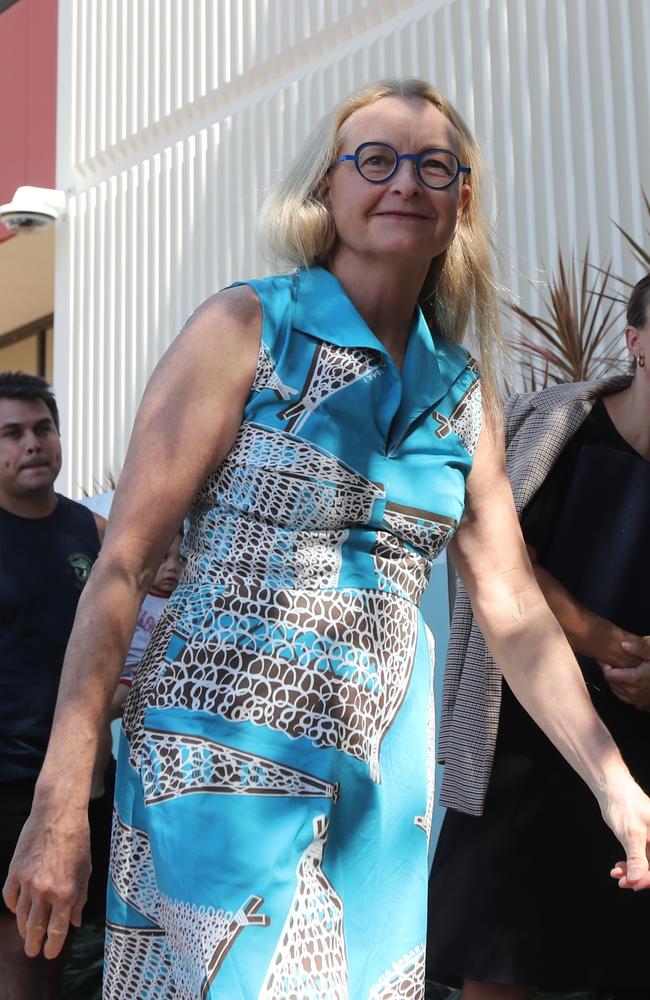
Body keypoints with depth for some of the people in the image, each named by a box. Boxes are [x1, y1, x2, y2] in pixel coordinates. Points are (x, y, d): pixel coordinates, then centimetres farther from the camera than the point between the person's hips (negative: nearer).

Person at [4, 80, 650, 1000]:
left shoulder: (464, 390, 9)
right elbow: (124, 562, -10)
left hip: (382, 779, 5)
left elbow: (511, 605, 11)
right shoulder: (248, 327, -6)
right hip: (226, 751, -5)